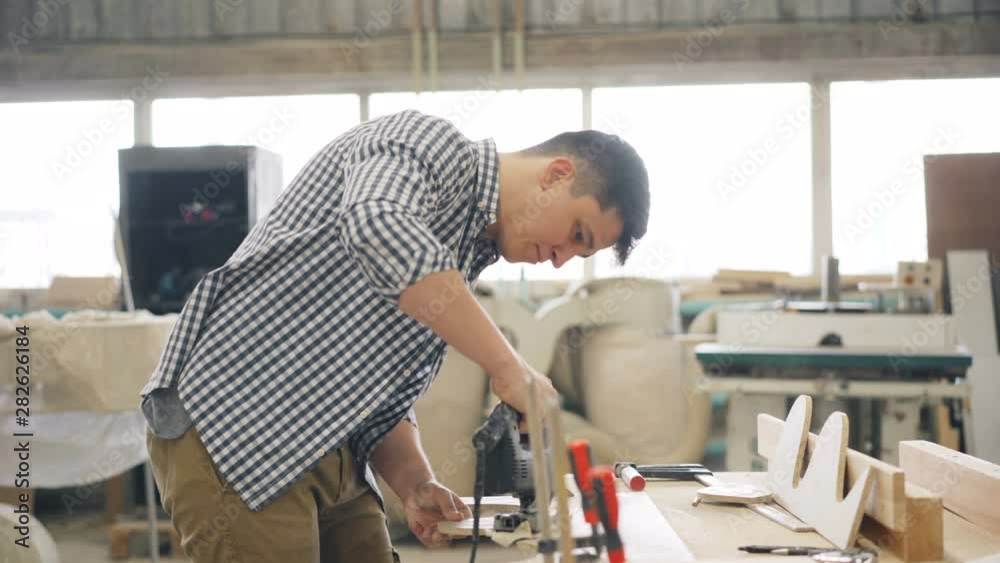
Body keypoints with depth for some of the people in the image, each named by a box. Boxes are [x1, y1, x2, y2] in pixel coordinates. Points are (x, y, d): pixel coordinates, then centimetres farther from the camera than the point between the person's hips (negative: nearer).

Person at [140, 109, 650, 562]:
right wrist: (507, 368, -28)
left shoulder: (464, 258, 17)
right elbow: (378, 227, -32)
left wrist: (415, 485, 0)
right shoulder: (429, 141, -8)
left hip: (328, 455, 9)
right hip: (231, 431, -9)